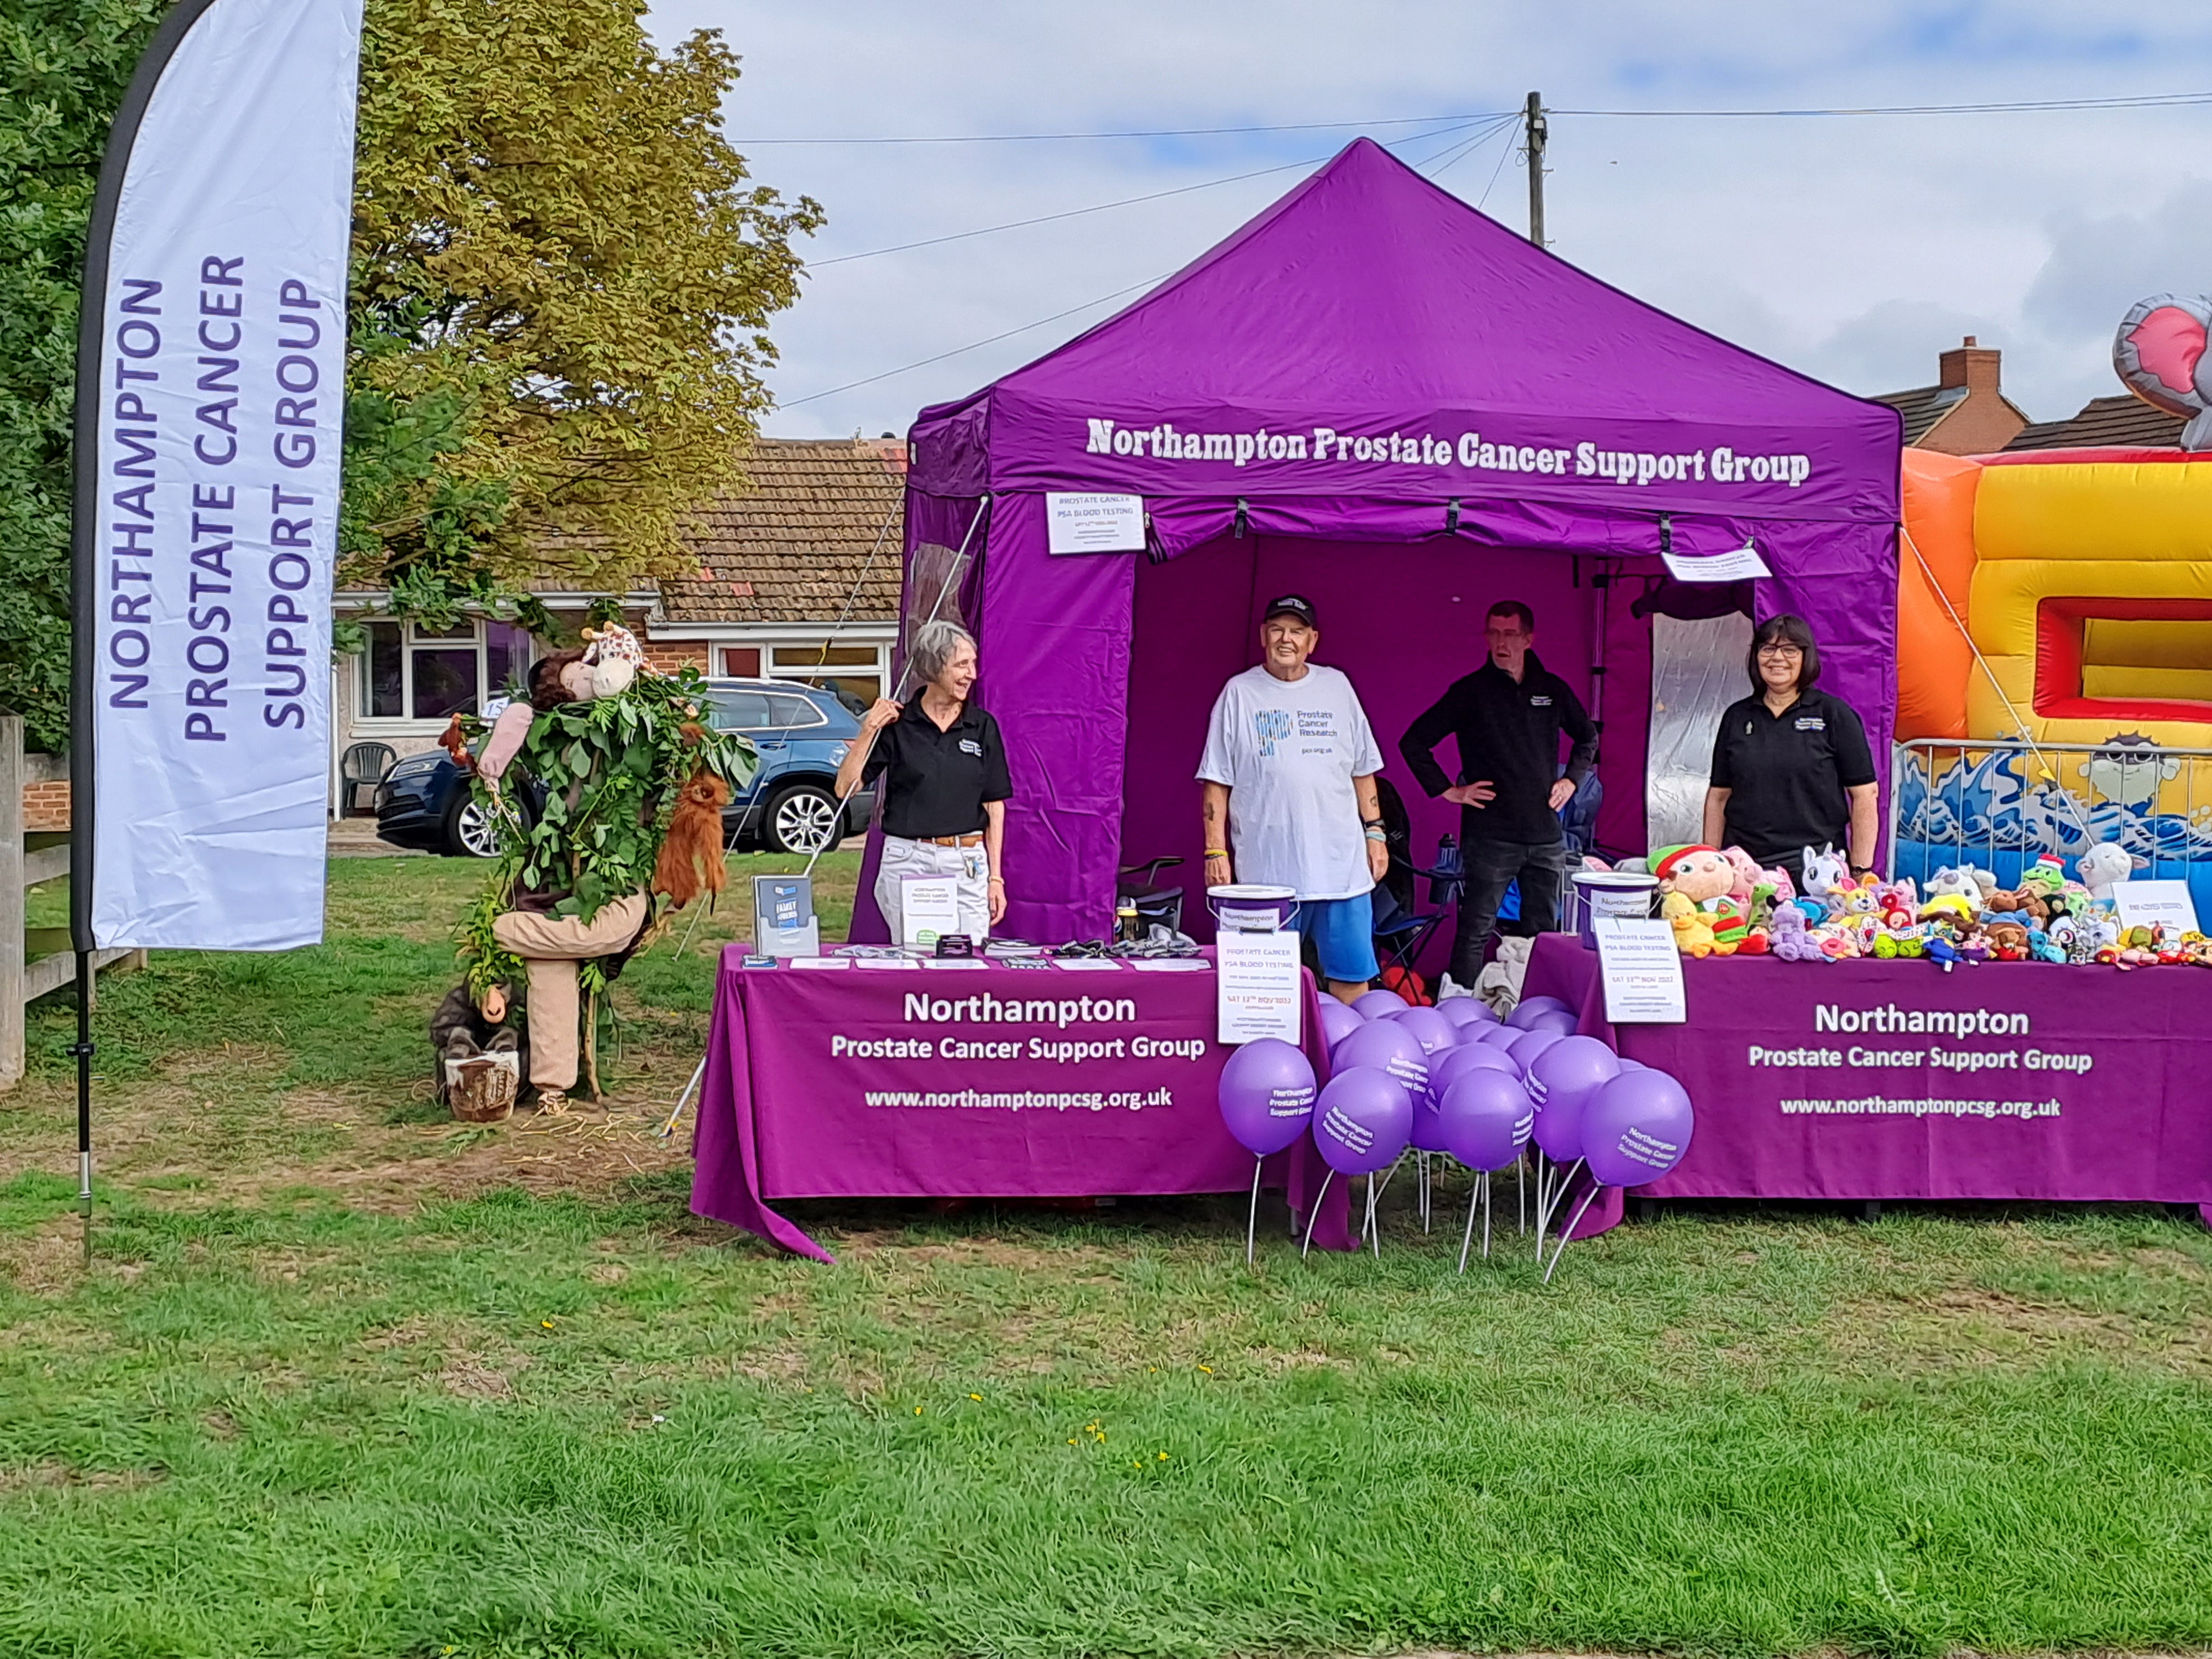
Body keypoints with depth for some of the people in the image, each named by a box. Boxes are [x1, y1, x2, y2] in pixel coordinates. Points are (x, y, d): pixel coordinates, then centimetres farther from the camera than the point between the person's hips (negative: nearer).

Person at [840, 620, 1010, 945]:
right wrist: (868, 732, -11)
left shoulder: (982, 726, 6)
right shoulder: (896, 724, 0)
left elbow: (994, 807, 8)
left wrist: (996, 878, 5)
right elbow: (845, 788, 0)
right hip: (907, 861, -1)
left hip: (967, 863, 1)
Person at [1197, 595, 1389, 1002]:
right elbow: (1216, 783, 2)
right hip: (1266, 872, -2)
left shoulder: (1337, 686, 11)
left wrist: (1375, 831, 10)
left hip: (1342, 865, 2)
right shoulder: (1239, 694, 3)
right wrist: (1216, 851, -5)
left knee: (1352, 974, 5)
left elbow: (1363, 770, 16)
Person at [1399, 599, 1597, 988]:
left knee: (1544, 931, 9)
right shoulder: (1470, 691, -2)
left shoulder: (1552, 689, 9)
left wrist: (1572, 780, 13)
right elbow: (1413, 742, -2)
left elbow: (1588, 738, 27)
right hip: (1491, 835, -4)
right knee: (1476, 931, -5)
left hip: (1546, 835, 4)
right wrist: (1448, 791, -6)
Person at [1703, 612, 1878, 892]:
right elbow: (1718, 795, 16)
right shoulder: (1737, 717, 14)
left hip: (1815, 871, -3)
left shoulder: (1834, 714, 3)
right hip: (1744, 870, 3)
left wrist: (1860, 872, -6)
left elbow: (1864, 795, 0)